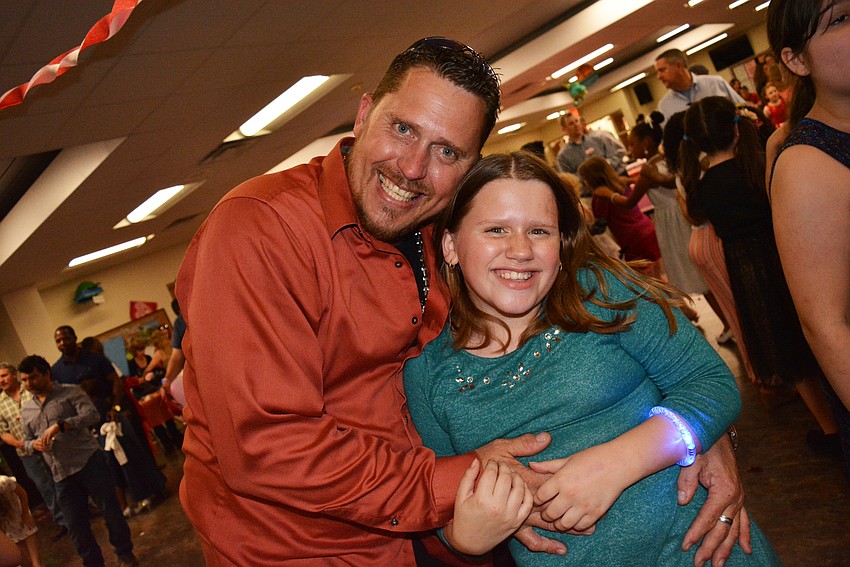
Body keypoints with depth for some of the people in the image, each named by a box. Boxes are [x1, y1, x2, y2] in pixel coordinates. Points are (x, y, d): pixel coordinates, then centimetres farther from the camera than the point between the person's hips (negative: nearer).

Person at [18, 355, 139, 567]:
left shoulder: (70, 392, -1)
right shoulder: (26, 410, 15)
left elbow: (92, 414, -15)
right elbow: (26, 440, 24)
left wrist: (59, 426, -24)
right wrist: (34, 444, 0)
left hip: (88, 461, -4)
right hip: (62, 475, 5)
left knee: (111, 510, 1)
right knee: (76, 525, 7)